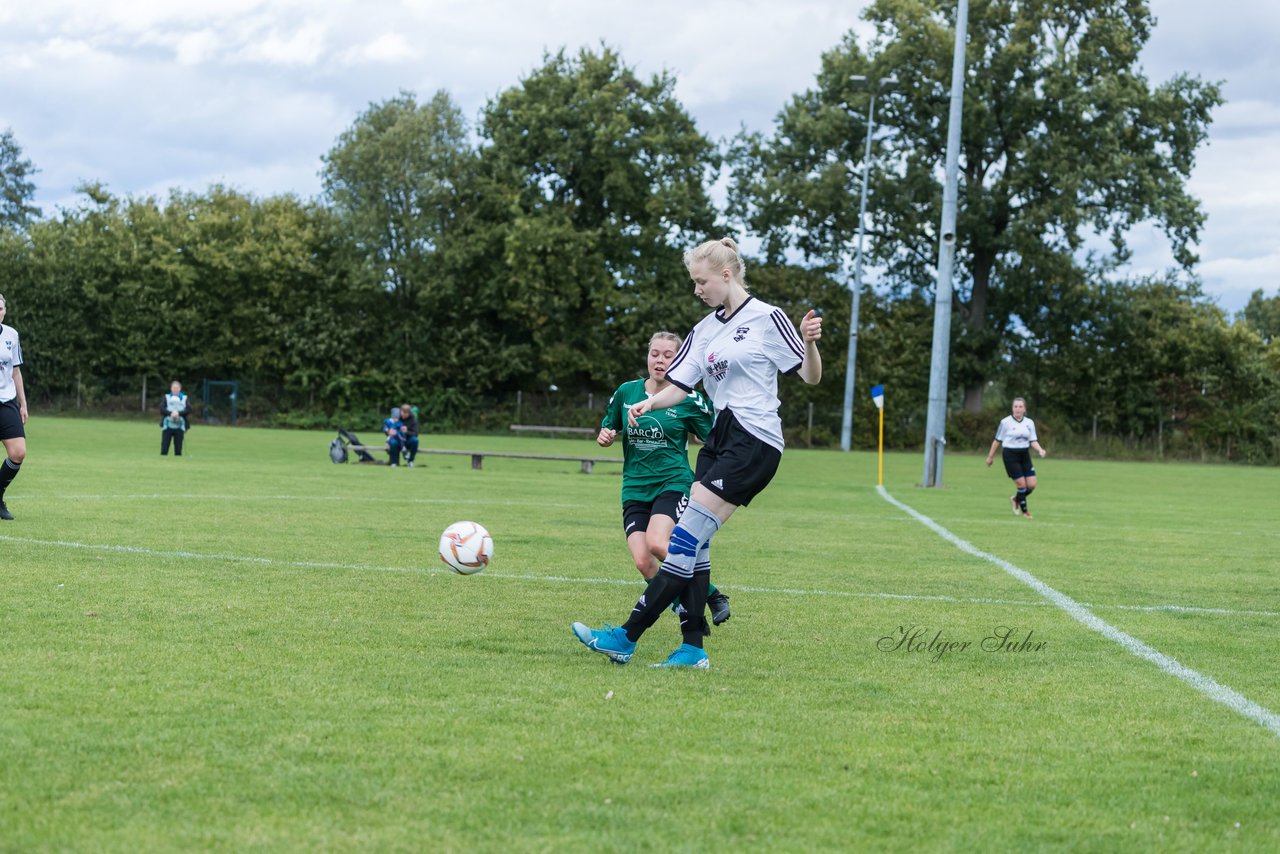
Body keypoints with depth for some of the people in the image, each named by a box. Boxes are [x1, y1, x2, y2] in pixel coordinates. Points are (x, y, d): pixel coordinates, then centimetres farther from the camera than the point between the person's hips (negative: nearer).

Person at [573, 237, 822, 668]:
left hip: (755, 442, -8)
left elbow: (810, 376, -5)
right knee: (694, 544, 0)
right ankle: (693, 648, 4)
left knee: (687, 536, -12)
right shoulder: (704, 330, 15)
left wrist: (809, 342, -25)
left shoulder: (767, 319, -6)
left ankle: (626, 638, -15)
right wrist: (649, 404, -8)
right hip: (720, 438, 8)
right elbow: (680, 385, 12)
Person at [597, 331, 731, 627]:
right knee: (642, 561, -16)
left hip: (674, 483, -4)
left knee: (656, 543, -29)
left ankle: (712, 595, -9)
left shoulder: (690, 400, -2)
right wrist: (605, 436, -2)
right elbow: (608, 428, 21)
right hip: (635, 488, 4)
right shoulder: (627, 392, 7)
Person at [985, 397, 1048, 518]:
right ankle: (1024, 511, 11)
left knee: (1032, 485, -2)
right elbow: (998, 440, 0)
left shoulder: (1029, 423, 6)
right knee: (1022, 484, -9)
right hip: (1010, 455, -5)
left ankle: (1016, 499, 28)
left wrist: (1040, 450, -13)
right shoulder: (1005, 422, -6)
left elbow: (1033, 441, 6)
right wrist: (990, 457, 4)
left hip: (1024, 455, 5)